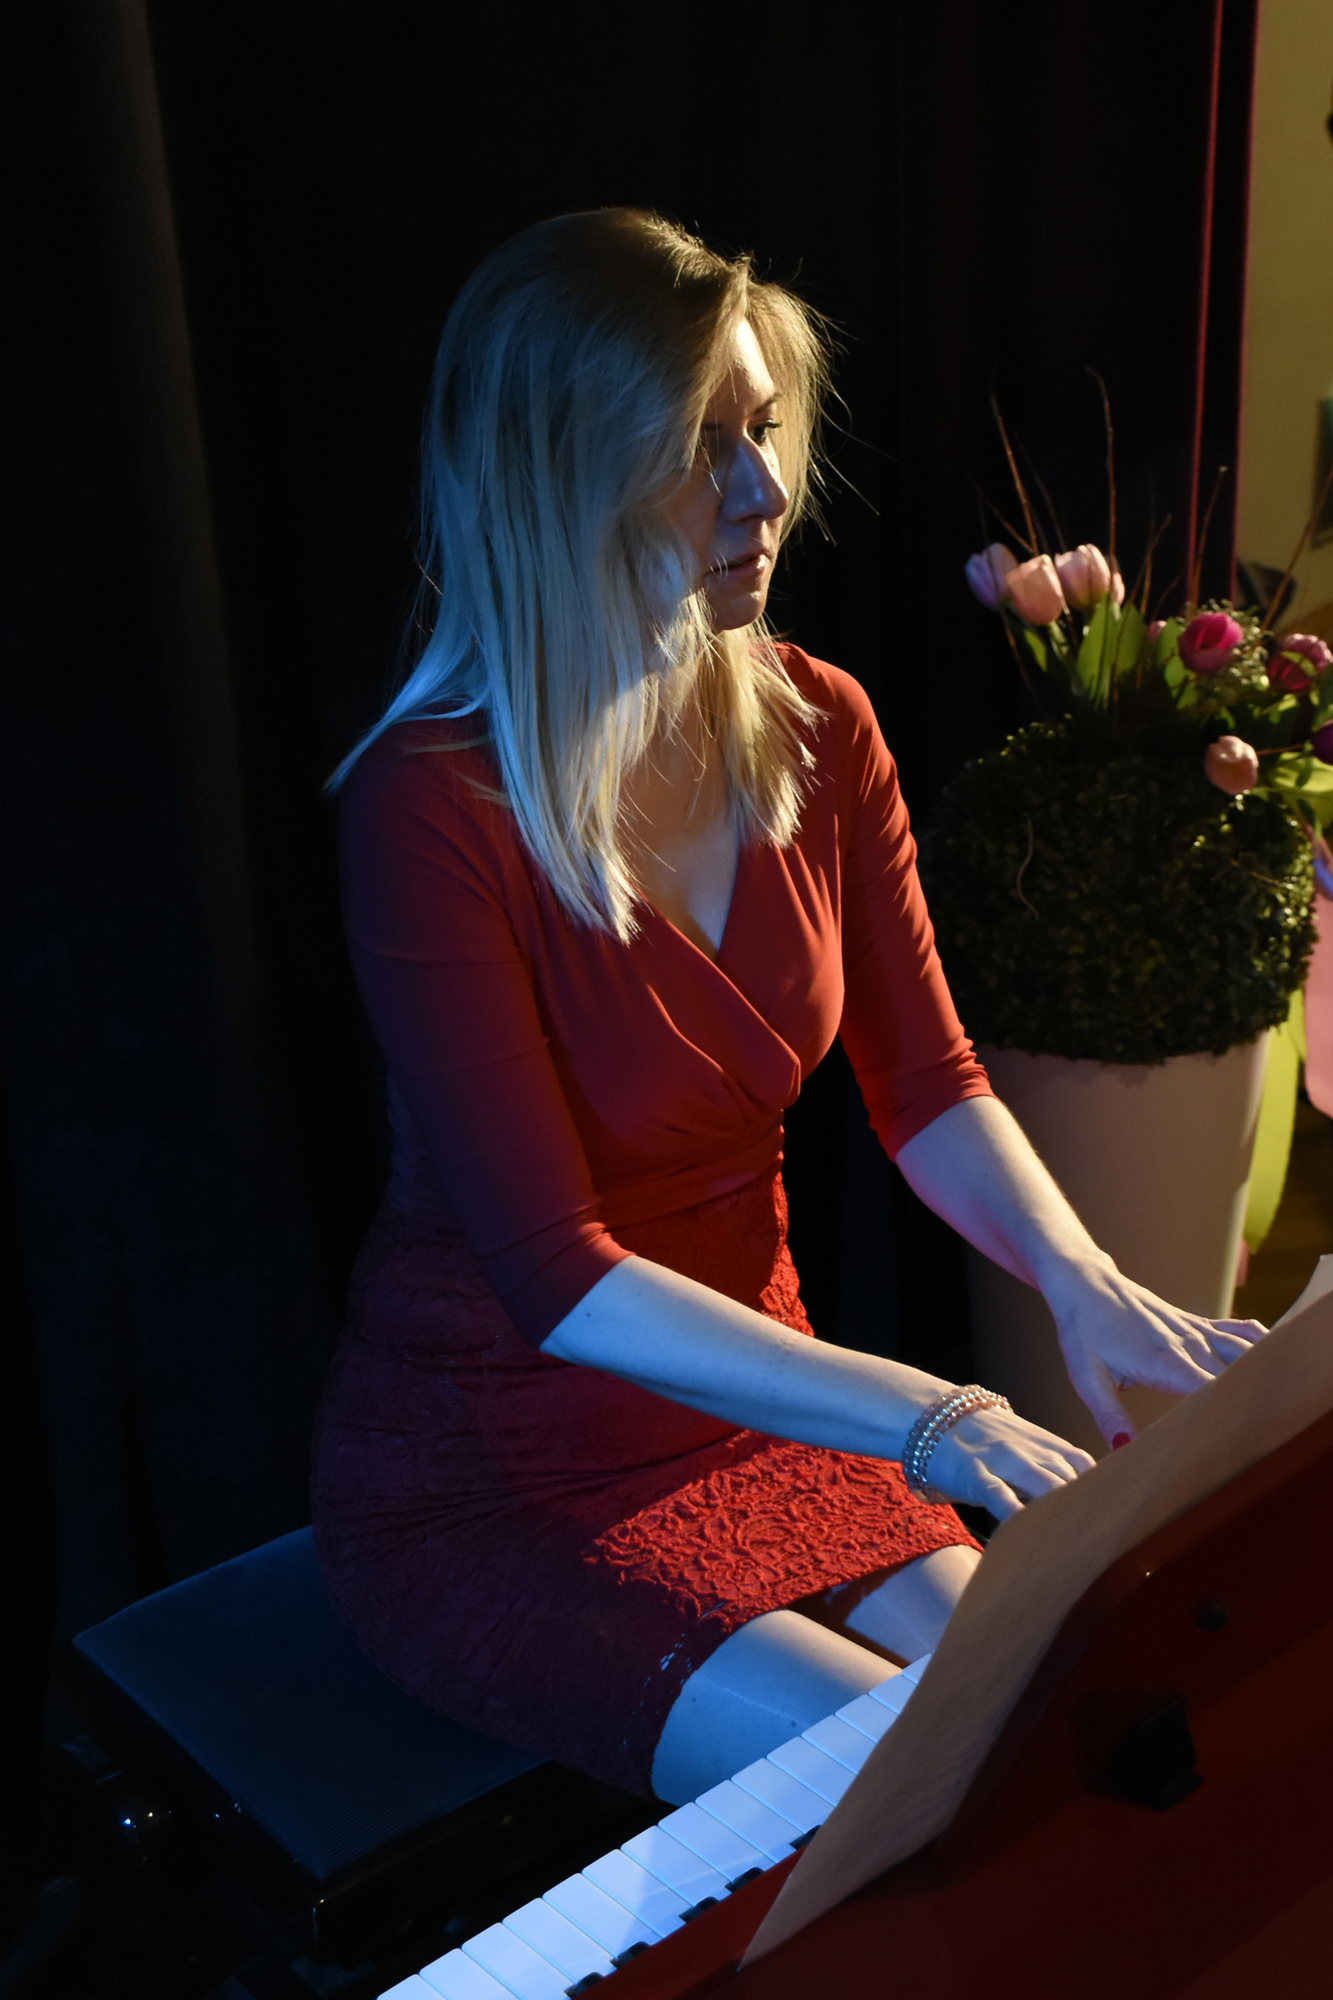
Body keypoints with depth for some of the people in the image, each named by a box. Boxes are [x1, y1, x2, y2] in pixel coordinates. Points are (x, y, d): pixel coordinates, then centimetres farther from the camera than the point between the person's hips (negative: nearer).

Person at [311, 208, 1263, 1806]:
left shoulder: (817, 730, -3)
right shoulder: (431, 807, -23)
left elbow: (928, 1086, 0)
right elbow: (556, 1275, -25)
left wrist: (1083, 1281, -19)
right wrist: (919, 1418, -32)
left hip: (752, 1401, 6)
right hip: (486, 1475, -5)